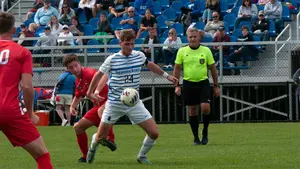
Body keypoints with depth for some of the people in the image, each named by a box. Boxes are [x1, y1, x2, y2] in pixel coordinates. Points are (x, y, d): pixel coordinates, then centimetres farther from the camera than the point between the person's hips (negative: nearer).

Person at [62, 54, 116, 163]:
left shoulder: (89, 73, -15)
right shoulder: (78, 81, 13)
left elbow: (104, 77, -36)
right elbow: (78, 96, 31)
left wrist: (97, 90, -50)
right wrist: (72, 107, 12)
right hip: (98, 106, 10)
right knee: (78, 127, 13)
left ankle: (111, 140, -45)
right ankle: (85, 156, 24)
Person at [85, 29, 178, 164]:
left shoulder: (139, 56, 0)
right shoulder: (112, 60, -9)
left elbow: (150, 65, 23)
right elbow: (99, 75, 6)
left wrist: (166, 76, 28)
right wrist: (90, 92, 9)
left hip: (134, 104, 2)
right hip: (114, 104, -2)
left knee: (154, 133, -8)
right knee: (100, 137, 3)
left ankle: (142, 156, 18)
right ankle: (93, 147, 41)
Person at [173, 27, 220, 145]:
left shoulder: (206, 51, 1)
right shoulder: (182, 51, 1)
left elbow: (213, 68, 7)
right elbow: (177, 69, 6)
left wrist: (216, 86, 7)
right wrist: (177, 85, -2)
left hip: (203, 83, -1)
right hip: (188, 83, 1)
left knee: (205, 107, -16)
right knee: (192, 111, 4)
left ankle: (205, 131, 8)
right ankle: (196, 137, 15)